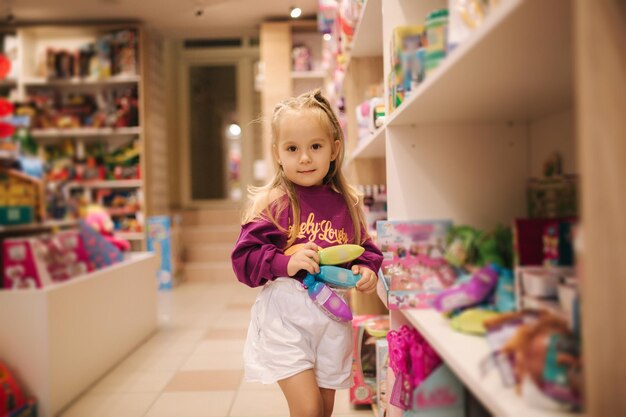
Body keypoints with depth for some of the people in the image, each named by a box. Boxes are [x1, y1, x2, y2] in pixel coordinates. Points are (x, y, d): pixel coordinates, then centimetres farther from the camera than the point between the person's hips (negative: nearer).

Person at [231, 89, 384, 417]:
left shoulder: (346, 204, 3)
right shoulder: (270, 203, -8)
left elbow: (365, 249, 14)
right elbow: (244, 259, -11)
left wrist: (367, 270, -6)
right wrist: (284, 263, -25)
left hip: (332, 316, 4)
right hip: (284, 315, -4)